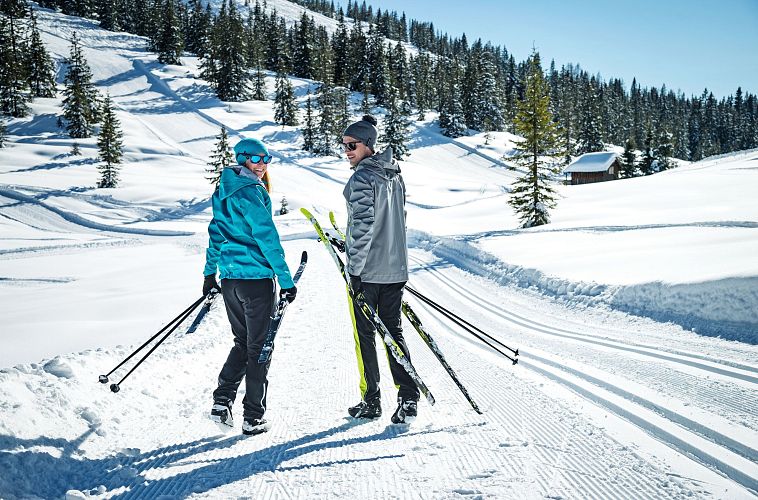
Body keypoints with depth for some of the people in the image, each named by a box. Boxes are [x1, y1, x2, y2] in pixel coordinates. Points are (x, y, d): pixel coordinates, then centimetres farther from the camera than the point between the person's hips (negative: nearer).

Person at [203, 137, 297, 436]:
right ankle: (253, 417, 6)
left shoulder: (224, 191, 13)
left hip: (229, 277, 8)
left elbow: (216, 233, 19)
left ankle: (222, 400, 9)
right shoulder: (250, 192, -14)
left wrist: (210, 273, 27)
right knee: (258, 346, 2)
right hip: (255, 276, -8)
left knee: (243, 342, 20)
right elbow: (267, 238, -18)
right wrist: (286, 280, -16)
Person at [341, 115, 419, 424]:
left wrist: (355, 270, -19)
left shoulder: (361, 178, -14)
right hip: (396, 268, 8)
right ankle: (408, 398, 5)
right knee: (393, 332, 12)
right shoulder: (394, 176, 12)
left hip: (367, 270, -7)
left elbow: (363, 226, -21)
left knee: (364, 334, 5)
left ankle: (371, 401, 12)